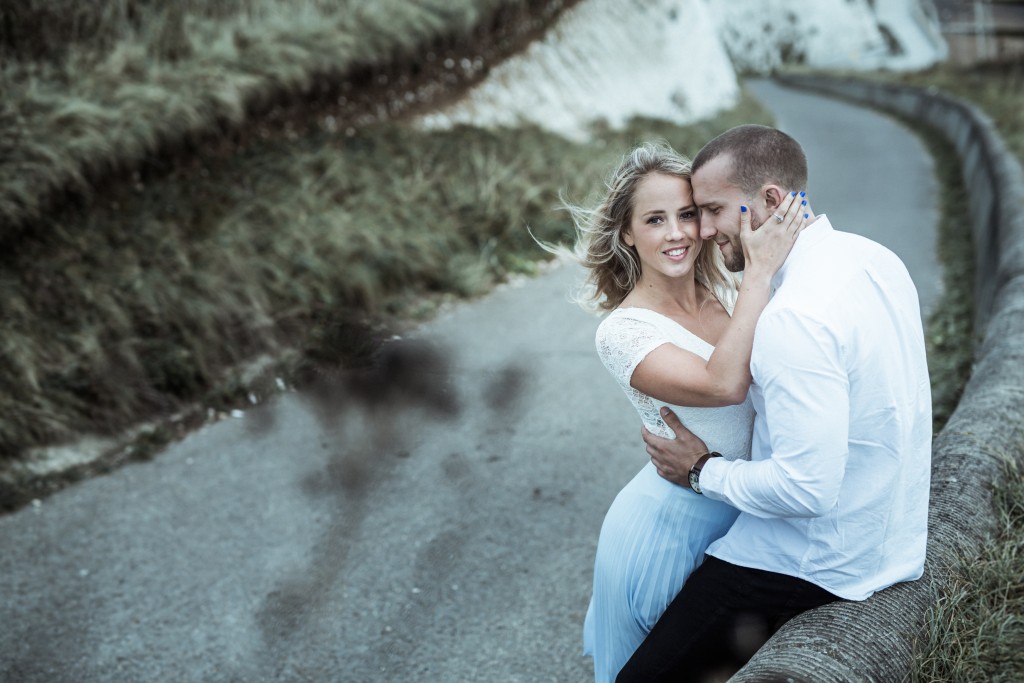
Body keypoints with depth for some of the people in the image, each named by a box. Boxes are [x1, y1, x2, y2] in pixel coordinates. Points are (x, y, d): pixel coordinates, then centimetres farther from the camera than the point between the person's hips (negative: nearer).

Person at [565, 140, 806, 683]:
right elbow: (723, 384, -34)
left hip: (744, 513, 6)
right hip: (671, 529, -6)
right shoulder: (623, 332, -20)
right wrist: (760, 273, -34)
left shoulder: (730, 296, -1)